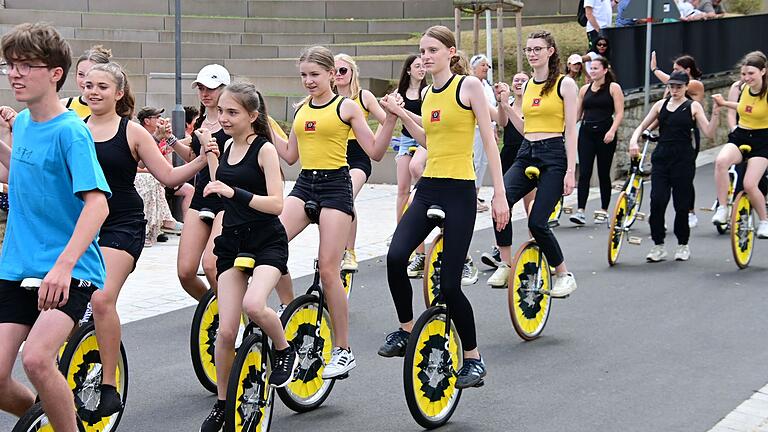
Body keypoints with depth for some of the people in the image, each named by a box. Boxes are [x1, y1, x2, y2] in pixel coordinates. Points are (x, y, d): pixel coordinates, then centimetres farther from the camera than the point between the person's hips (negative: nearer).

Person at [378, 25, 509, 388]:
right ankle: (405, 330, 3)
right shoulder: (427, 94, 13)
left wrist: (499, 194, -13)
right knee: (395, 257, -19)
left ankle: (473, 359, 14)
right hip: (428, 190, 5)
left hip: (459, 193, -5)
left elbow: (489, 141, -8)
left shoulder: (469, 86, -6)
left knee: (449, 284, -6)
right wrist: (401, 115, 13)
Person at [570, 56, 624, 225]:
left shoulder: (613, 88, 1)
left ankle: (603, 211, 15)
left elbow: (619, 113, -6)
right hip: (586, 132, 3)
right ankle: (580, 211, -12)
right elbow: (577, 114, 18)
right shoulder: (584, 89, 13)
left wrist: (612, 131, -19)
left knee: (603, 173, 5)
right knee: (584, 173, -7)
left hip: (605, 133, -3)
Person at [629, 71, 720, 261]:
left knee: (681, 203, 2)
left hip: (683, 159, -2)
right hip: (661, 158, 2)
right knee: (657, 201, -10)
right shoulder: (661, 105, 11)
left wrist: (715, 113, -18)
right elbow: (642, 126, 13)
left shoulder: (693, 107, 3)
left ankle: (683, 245, 21)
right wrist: (634, 141, -5)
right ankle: (658, 246, 1)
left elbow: (709, 133, -5)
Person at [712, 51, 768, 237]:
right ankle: (722, 208, -21)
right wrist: (724, 103, 16)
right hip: (739, 137, 4)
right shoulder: (741, 88, 2)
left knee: (749, 185, -16)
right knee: (721, 160, -30)